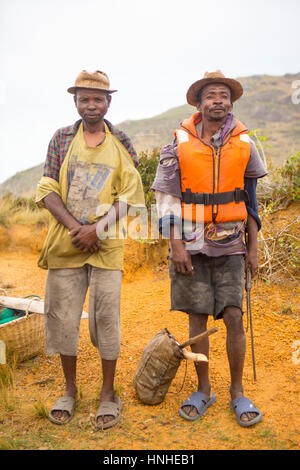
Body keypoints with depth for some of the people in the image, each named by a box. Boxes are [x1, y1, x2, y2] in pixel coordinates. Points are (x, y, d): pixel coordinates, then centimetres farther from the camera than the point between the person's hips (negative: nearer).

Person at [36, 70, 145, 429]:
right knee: (63, 317, 7)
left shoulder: (121, 144, 6)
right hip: (64, 244, 2)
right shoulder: (61, 139, 8)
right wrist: (74, 226, -13)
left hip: (106, 246, -1)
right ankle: (70, 389, 27)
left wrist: (96, 229, -13)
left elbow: (130, 197, -1)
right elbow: (47, 191, 1)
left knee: (106, 317, 2)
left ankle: (108, 393, 20)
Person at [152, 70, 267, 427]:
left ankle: (237, 393, 17)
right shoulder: (179, 144, -1)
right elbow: (165, 197, -1)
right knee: (198, 318, 6)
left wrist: (253, 247, 8)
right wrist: (176, 244, -9)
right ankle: (203, 390, 23)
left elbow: (251, 197, 11)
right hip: (192, 246, -1)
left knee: (234, 317, -1)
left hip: (230, 245, 1)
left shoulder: (243, 144, 5)